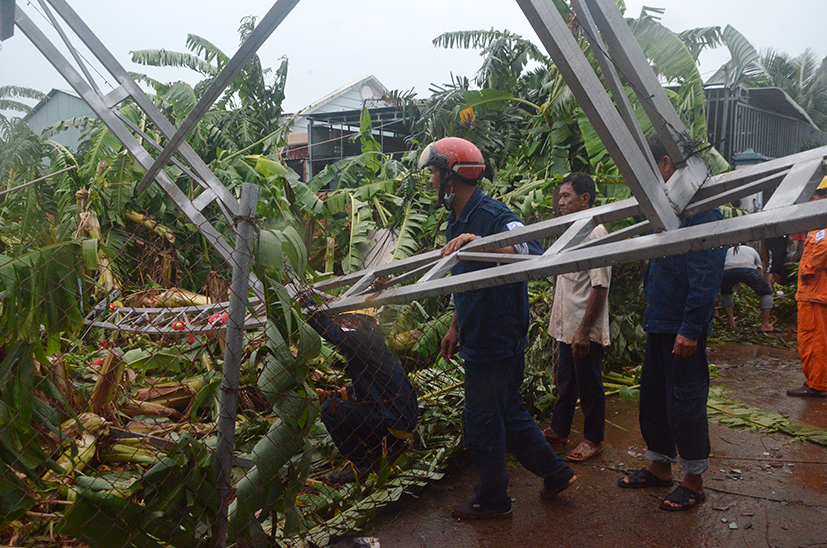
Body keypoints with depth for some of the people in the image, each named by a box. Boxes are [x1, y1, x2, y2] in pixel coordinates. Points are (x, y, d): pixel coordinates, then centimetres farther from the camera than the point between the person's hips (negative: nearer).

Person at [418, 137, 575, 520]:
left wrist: (479, 242, -44)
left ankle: (492, 502, 24)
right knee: (508, 412, 20)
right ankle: (555, 473, 36)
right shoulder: (458, 219, 12)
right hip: (479, 340, 9)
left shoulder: (492, 216, -19)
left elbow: (534, 254, -34)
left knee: (482, 421, 5)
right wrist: (455, 327, 21)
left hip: (497, 343, -9)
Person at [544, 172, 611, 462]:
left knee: (589, 385, 6)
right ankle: (559, 430, 34)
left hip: (586, 330, -9)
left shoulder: (595, 233, -17)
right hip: (566, 326, 9)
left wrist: (584, 330, -22)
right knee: (565, 381, 19)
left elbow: (600, 286, -21)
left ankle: (594, 439, 22)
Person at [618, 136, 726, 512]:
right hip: (659, 322, 9)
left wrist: (690, 329, -24)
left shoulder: (700, 207, -17)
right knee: (653, 396, 16)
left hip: (683, 327, -9)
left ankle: (694, 481, 19)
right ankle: (659, 466, 32)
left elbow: (705, 274, -22)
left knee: (685, 403, 2)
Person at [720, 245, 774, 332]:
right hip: (748, 269, -1)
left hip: (727, 270, 1)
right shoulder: (752, 251, 40)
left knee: (725, 293, 32)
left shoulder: (728, 250, 42)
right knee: (767, 292, 22)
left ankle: (731, 322, 22)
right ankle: (765, 324, 14)